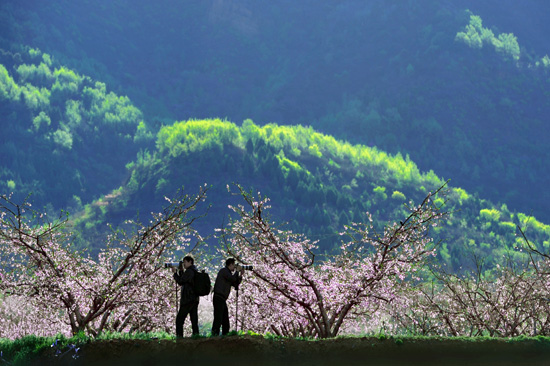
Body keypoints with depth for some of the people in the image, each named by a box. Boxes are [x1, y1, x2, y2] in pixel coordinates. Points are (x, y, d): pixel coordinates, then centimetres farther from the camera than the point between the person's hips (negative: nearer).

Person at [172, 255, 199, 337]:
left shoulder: (189, 271, -11)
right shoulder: (195, 271, 18)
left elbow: (180, 281, -12)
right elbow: (183, 281, 25)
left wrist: (175, 272, 0)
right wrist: (180, 271, 18)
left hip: (188, 300, -9)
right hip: (195, 299, 9)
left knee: (179, 319, -6)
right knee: (194, 320, 5)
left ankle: (179, 337, -13)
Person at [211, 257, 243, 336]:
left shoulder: (228, 273, 22)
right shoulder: (224, 271, -5)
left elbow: (235, 284, 22)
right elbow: (233, 279, -19)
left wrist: (240, 275, 13)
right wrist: (237, 271, -2)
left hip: (222, 300, 10)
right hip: (218, 298, -10)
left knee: (225, 321, 8)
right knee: (218, 319, -16)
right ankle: (214, 335, -21)